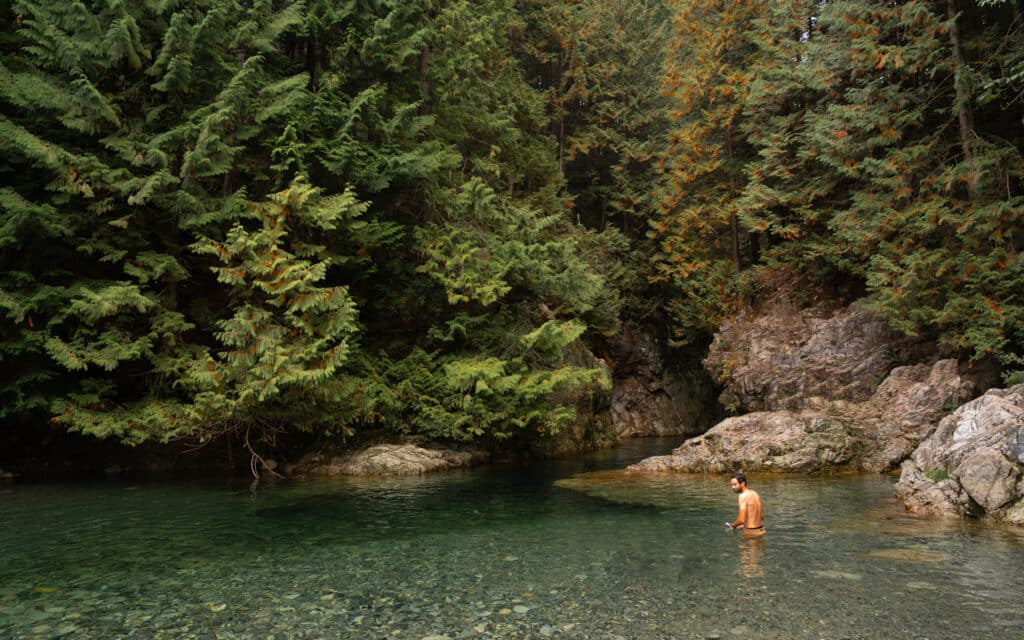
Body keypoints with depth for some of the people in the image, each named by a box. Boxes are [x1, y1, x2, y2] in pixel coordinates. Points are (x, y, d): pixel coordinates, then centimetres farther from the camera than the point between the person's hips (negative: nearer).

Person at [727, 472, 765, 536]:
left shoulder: (743, 496, -18)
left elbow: (741, 519, -24)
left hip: (751, 532, -9)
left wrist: (734, 526, -4)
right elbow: (762, 516, 16)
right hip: (760, 530, 9)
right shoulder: (755, 494, 9)